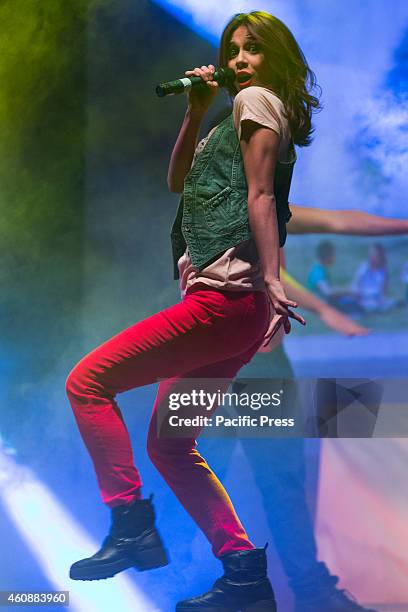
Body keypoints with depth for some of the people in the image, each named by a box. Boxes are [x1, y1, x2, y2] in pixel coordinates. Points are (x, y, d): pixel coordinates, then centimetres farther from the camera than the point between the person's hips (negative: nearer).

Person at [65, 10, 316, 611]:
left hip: (226, 297, -10)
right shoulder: (236, 119, 26)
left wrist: (271, 279, -22)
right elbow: (178, 180, 28)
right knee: (169, 445, 10)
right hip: (232, 305, 10)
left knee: (88, 381, -9)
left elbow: (260, 195, -13)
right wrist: (196, 111, 16)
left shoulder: (256, 99, -1)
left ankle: (132, 528, -11)